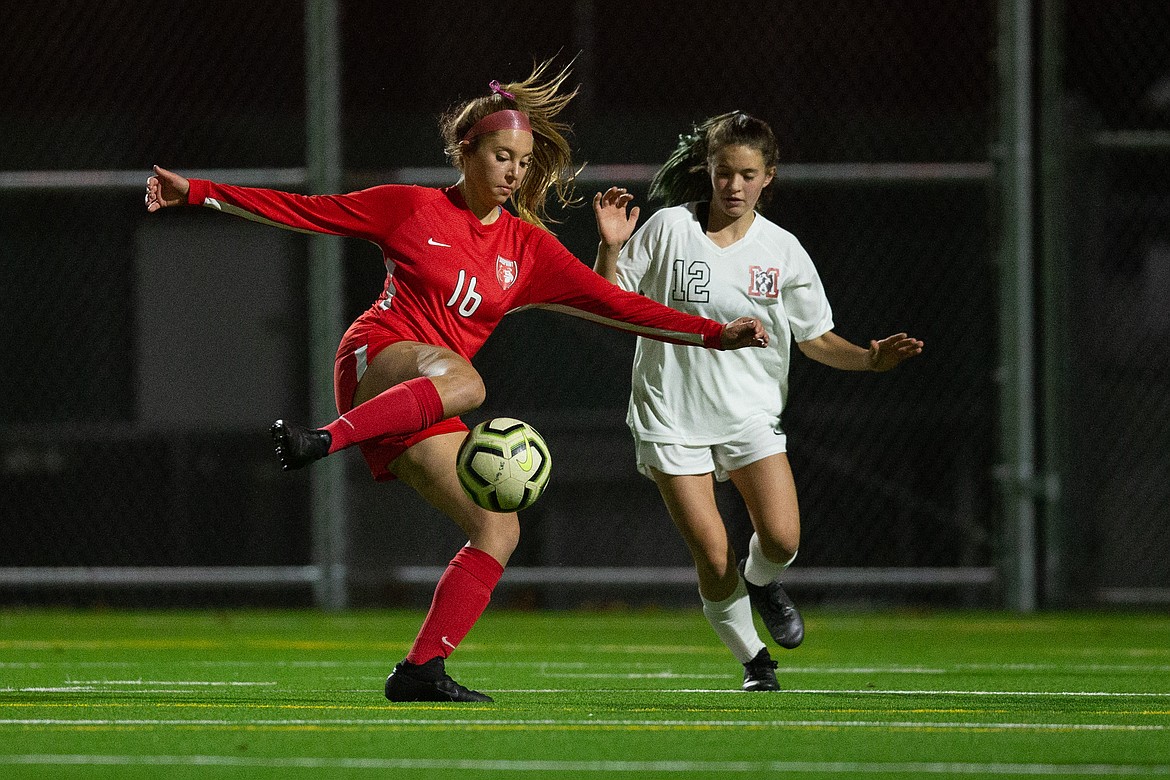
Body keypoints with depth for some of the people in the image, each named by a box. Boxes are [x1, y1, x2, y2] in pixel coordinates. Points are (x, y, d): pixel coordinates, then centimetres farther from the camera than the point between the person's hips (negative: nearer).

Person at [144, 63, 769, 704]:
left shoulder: (528, 248, 15)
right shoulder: (412, 209, 5)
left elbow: (616, 306, 10)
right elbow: (303, 211, 7)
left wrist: (716, 335, 1)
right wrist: (196, 193, 3)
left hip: (423, 410, 6)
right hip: (377, 358, -6)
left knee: (499, 531, -7)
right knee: (463, 380, -39)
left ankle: (421, 670, -7)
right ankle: (321, 441, -48)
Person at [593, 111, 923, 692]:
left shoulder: (782, 250, 1)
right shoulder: (669, 228, -5)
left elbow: (816, 338, 7)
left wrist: (869, 358, -10)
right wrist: (611, 248, -18)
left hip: (750, 414, 2)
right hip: (672, 417, -2)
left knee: (781, 539, -17)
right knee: (713, 557, -9)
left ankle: (761, 581, 20)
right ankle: (753, 660, 16)